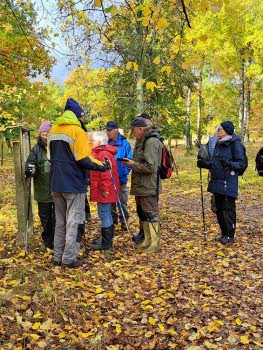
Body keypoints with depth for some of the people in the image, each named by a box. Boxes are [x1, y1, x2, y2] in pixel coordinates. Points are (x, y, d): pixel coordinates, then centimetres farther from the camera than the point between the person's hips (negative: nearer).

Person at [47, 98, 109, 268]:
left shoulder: (53, 131, 10)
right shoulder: (77, 131, -13)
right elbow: (84, 160, -18)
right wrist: (102, 166, -7)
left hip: (57, 183, 7)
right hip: (74, 184, -7)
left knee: (60, 222, 16)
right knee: (74, 222, 2)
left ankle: (58, 257, 21)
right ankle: (69, 259, 6)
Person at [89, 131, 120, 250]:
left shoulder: (103, 154, -17)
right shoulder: (100, 152, 17)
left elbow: (106, 173, -24)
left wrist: (105, 189, -24)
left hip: (104, 191, -11)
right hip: (106, 190, 11)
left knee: (104, 214, -3)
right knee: (106, 214, 17)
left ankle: (106, 243, 6)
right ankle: (107, 240, 29)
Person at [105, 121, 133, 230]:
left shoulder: (124, 143, -9)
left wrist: (124, 172, -18)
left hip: (120, 179, -4)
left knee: (122, 202, 6)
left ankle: (124, 221, 20)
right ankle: (112, 220, 31)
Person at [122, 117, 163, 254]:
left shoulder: (152, 142, -17)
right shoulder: (140, 141, 14)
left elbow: (150, 167, -24)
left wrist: (133, 164, -14)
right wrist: (131, 162, 4)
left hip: (148, 187, -10)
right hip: (140, 186, 10)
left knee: (151, 214, -2)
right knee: (142, 213, 17)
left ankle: (155, 244, 8)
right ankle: (147, 240, 30)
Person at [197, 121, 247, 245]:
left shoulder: (235, 144, -9)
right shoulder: (218, 144, 14)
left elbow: (242, 163, -12)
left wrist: (230, 164, -29)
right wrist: (204, 164, 8)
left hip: (228, 184, -8)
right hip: (217, 182, 8)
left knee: (228, 209, -1)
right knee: (219, 209, 14)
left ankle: (230, 236, 11)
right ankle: (224, 233, 28)